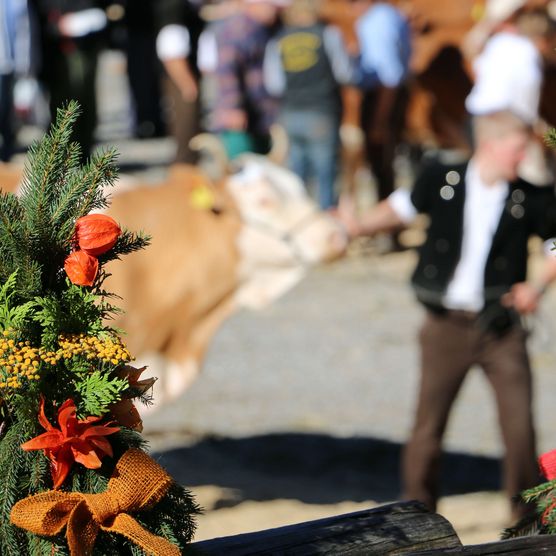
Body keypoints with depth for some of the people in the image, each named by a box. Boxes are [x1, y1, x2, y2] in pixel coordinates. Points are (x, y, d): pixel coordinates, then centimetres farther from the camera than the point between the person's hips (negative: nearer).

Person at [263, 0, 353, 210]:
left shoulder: (276, 42, 4)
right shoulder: (328, 34, -2)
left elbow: (273, 85, -2)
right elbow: (344, 74, -5)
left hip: (289, 115, 3)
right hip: (321, 114, -3)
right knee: (325, 175, 2)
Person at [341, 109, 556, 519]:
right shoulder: (442, 180, -3)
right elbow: (402, 208, 14)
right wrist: (359, 225, 0)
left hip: (501, 330, 0)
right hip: (447, 327, 0)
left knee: (520, 424, -4)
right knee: (429, 425, 6)